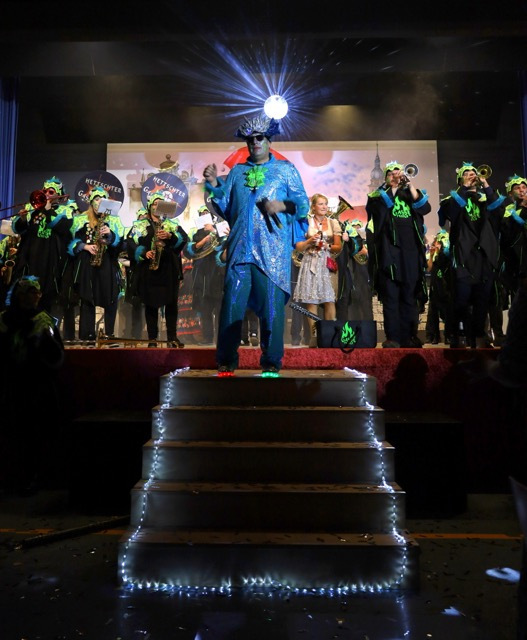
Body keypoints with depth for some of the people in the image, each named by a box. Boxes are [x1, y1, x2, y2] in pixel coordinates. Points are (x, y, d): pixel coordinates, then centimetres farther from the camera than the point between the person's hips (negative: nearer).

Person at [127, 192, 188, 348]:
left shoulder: (172, 223, 15)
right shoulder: (140, 224, 11)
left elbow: (184, 238, -1)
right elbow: (131, 243, 1)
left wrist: (170, 236, -17)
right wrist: (144, 253, -15)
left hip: (169, 268, 1)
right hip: (148, 268, -1)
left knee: (171, 303, 0)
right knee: (150, 303, 1)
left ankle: (172, 337, 6)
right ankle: (152, 338, 6)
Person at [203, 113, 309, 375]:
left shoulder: (286, 169, 14)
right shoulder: (236, 171, 22)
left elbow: (303, 203, 8)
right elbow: (226, 205, 17)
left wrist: (283, 205, -10)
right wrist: (214, 184, 3)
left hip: (272, 252, -2)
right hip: (240, 249, 2)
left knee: (272, 305, -4)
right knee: (232, 303, -3)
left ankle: (271, 361, 7)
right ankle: (226, 360, 6)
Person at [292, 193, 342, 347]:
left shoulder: (333, 223, 13)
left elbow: (339, 247, 11)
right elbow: (298, 247, 7)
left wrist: (328, 246, -7)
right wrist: (310, 241, -9)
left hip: (328, 264, 1)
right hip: (311, 264, -1)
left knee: (329, 300, -8)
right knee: (311, 301, -6)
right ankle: (314, 336, -4)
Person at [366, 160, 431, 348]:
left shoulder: (411, 194, 18)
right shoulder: (379, 195, 12)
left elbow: (425, 208, -1)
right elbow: (383, 205, -10)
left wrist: (410, 185, -5)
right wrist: (392, 187, -11)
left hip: (410, 250, 3)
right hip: (388, 250, -2)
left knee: (410, 296, 3)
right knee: (390, 295, -7)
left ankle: (409, 336, 8)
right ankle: (392, 337, -6)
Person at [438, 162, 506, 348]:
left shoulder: (485, 199, 20)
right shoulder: (455, 198, 11)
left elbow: (499, 211, 0)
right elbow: (451, 213, -12)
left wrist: (487, 187, -3)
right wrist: (465, 189, -6)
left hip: (485, 254, 4)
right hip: (464, 253, -4)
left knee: (483, 298, 3)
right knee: (462, 297, -10)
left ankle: (479, 335, 11)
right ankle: (459, 335, -3)